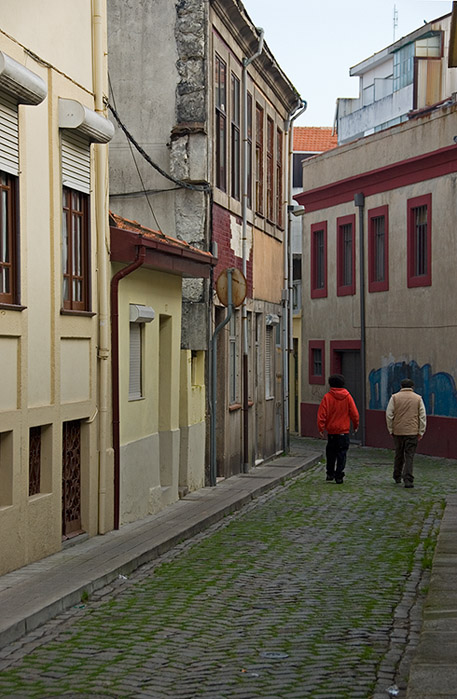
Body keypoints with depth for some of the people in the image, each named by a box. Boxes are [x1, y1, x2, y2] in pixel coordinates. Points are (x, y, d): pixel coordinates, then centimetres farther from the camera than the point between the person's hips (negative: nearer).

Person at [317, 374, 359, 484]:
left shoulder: (327, 397, -6)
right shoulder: (347, 396, -1)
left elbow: (322, 414, -10)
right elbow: (354, 413, 1)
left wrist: (321, 428, -6)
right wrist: (356, 425, 14)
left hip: (331, 431, 0)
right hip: (344, 431, 0)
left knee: (331, 453, 17)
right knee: (341, 454, 3)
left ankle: (330, 474, 21)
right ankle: (339, 476, -3)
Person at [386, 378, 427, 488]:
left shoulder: (394, 397, 2)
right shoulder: (418, 398, 3)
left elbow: (389, 415, -1)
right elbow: (422, 416, 0)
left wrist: (391, 430, 6)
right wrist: (421, 432, 4)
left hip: (398, 431, 1)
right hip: (412, 432, -1)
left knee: (398, 455, 16)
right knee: (409, 456, -1)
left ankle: (397, 477, 28)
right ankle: (408, 480, -10)